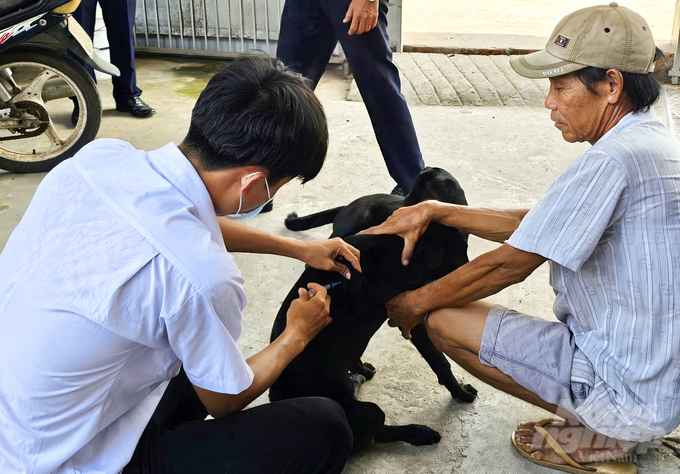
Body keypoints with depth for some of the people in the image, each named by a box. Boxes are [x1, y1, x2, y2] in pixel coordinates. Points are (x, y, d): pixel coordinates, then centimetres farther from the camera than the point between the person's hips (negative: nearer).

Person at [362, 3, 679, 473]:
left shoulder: (611, 162, -25)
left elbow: (510, 263, -19)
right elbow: (534, 225, 8)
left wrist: (416, 303, -4)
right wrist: (434, 211, 5)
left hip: (636, 395, -10)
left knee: (444, 318, -8)